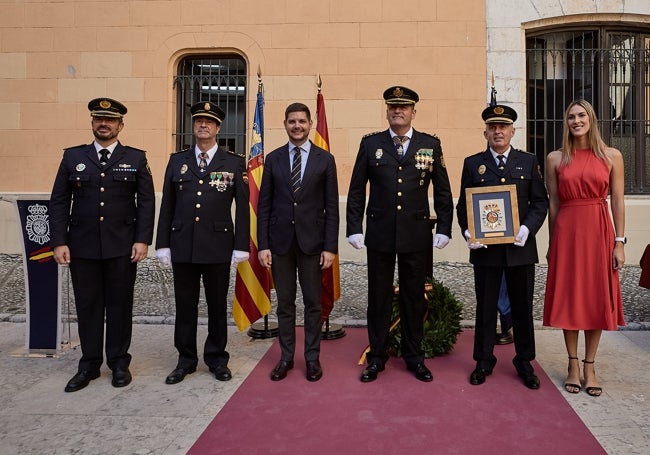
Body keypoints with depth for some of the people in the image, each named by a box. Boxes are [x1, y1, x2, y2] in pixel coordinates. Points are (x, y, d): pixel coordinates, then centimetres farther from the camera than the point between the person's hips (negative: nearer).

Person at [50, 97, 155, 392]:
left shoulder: (136, 158, 5)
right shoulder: (73, 157, 8)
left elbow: (146, 202, 1)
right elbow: (59, 202, 6)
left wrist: (142, 240, -8)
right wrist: (59, 242, -3)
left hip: (122, 247, -1)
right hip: (82, 246, 2)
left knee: (120, 305, 6)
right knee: (87, 306, 8)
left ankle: (119, 362, 20)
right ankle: (89, 364, 21)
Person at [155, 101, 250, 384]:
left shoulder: (234, 163, 3)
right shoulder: (177, 160, 10)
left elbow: (242, 207, 1)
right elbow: (167, 205, 8)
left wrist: (241, 245, -5)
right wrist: (162, 244, 3)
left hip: (218, 246, -2)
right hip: (182, 246, 2)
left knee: (217, 305, 9)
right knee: (185, 306, 10)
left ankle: (217, 359, 24)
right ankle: (186, 360, 24)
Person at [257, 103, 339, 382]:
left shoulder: (325, 159, 2)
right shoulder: (273, 159, 6)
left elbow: (331, 207, 0)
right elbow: (264, 205, 5)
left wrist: (330, 246, -7)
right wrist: (262, 245, -2)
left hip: (312, 241, -1)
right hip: (280, 241, 1)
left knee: (313, 302, 7)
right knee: (284, 303, 10)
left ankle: (312, 358, 21)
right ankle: (286, 357, 23)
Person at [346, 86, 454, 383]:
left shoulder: (431, 145, 5)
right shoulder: (370, 144, 4)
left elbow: (442, 191, 7)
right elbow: (356, 190, 4)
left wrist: (444, 230, 0)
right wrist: (354, 229, -2)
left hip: (417, 235, 0)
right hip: (379, 233, 0)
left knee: (414, 298, 10)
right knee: (378, 297, 8)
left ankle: (414, 357, 26)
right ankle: (376, 357, 22)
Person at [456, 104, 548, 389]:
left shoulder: (529, 162, 7)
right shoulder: (473, 163, 6)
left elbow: (540, 202, 3)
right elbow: (463, 205, 4)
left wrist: (526, 229, -13)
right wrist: (468, 232, -12)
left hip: (520, 247, 1)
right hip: (485, 247, 0)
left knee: (522, 307, 10)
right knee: (485, 307, 8)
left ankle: (524, 362, 26)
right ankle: (484, 361, 22)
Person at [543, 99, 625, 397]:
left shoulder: (612, 156, 3)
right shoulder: (555, 159, 4)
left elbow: (617, 202, 2)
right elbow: (553, 204, 6)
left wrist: (619, 242, -3)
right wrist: (552, 244, 5)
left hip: (599, 232, 0)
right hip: (566, 232, 0)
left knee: (597, 299, 5)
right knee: (568, 298, 4)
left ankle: (590, 368, 19)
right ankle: (573, 366, 19)